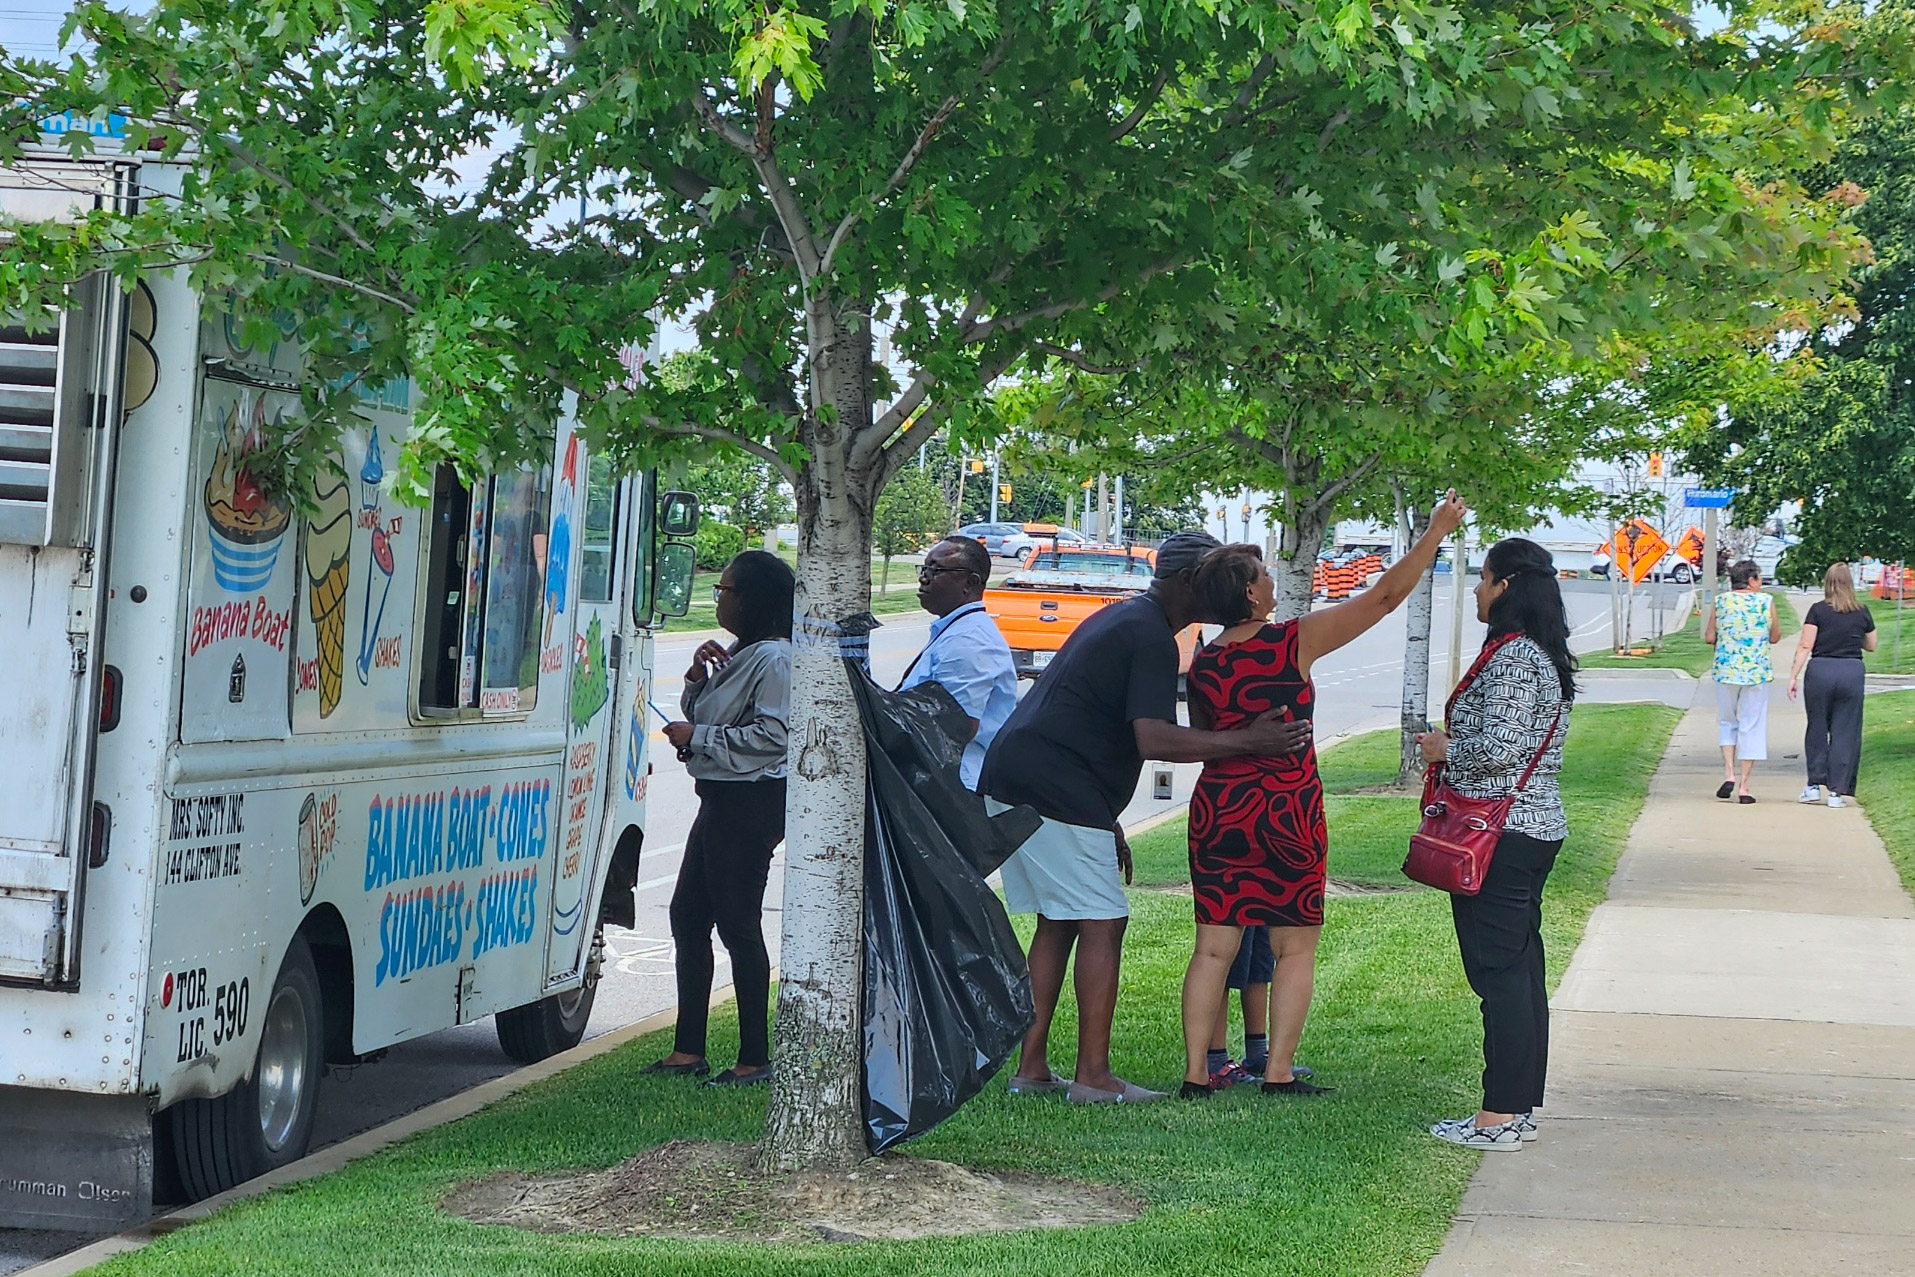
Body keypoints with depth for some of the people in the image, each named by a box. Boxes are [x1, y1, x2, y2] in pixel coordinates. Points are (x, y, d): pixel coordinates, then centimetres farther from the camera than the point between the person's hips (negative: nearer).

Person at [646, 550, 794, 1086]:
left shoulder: (773, 659, -15)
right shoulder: (736, 655, 17)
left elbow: (774, 734, -24)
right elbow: (699, 715, 22)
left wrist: (698, 737, -16)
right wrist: (698, 675, 3)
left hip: (752, 805, -11)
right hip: (719, 800, 11)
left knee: (738, 926, -6)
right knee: (688, 917, 11)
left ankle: (755, 1059, 1)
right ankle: (688, 1050, 18)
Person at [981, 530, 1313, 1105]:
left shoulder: (1122, 619, 22)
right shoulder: (1151, 637, -11)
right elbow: (1153, 739, -22)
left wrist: (1107, 826, 27)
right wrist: (1245, 741, -20)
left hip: (1010, 779, 10)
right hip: (1054, 794, -10)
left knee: (1058, 923, 14)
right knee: (1102, 924, -6)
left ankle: (1031, 1068, 15)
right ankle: (1092, 1076, -6)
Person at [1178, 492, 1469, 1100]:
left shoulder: (1201, 664, 2)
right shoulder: (1293, 642, -11)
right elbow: (1383, 596, -6)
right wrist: (1436, 531, 2)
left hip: (1217, 809, 4)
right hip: (1286, 810, -4)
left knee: (1213, 948, 7)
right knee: (1295, 947, 7)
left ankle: (1196, 1073, 5)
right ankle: (1279, 1072, 6)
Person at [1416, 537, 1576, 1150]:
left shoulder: (1511, 656, -16)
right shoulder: (1546, 655, 15)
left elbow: (1500, 748, -23)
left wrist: (1445, 748, -6)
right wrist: (1455, 744, 17)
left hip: (1500, 834, -10)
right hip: (1538, 828, 10)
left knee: (1498, 971, -7)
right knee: (1522, 968, 12)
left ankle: (1499, 1117, -4)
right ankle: (1522, 1106, 18)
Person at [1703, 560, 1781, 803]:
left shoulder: (1721, 601, 0)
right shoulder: (1766, 602, -3)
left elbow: (1709, 638, 3)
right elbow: (1775, 638, 5)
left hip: (1726, 671, 1)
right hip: (1757, 673, -1)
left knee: (1727, 722, 17)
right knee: (1752, 726, 6)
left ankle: (1729, 773, 0)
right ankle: (1744, 786, 6)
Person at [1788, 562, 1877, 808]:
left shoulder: (1818, 611, -2)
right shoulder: (1862, 613, 4)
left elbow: (1805, 646, -7)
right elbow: (1871, 646, 17)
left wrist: (1794, 676, -5)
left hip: (1820, 671, -1)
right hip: (1852, 672, 1)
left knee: (1817, 729, 11)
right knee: (1845, 732, 5)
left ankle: (1815, 785, 10)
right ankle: (1837, 791, 3)